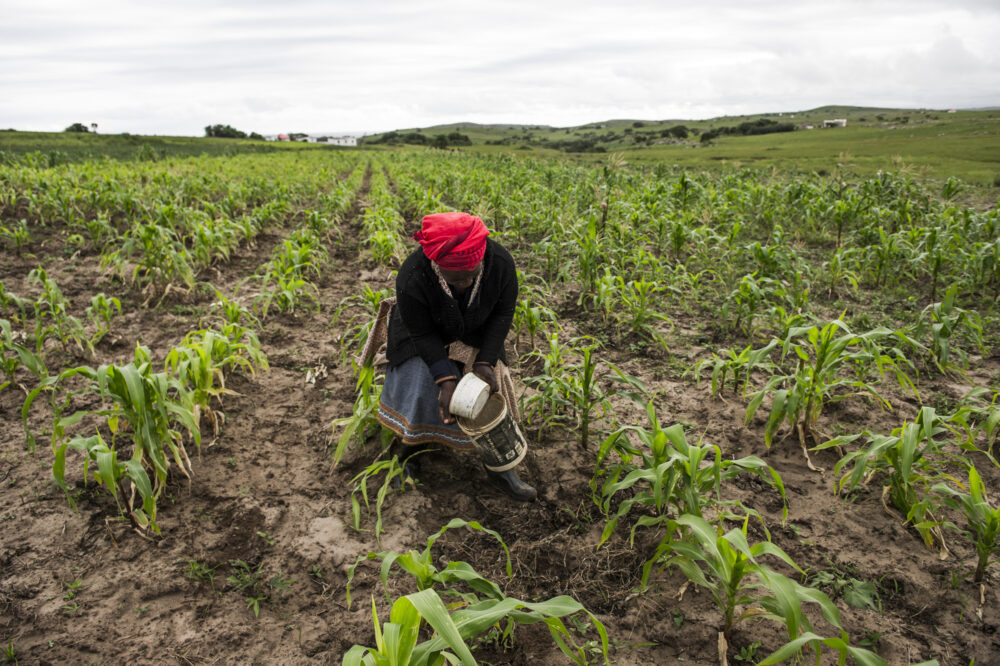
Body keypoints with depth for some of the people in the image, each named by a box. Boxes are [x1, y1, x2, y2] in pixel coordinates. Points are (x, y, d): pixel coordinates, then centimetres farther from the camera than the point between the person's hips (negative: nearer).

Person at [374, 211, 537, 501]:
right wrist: (446, 379, -34)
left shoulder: (500, 262, -30)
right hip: (428, 334, -2)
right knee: (420, 394, -17)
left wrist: (485, 362, -23)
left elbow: (503, 313, -14)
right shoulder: (411, 280, -37)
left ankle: (498, 466, 9)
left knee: (491, 388, -8)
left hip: (476, 334, 3)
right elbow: (422, 334, -23)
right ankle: (408, 451, 13)